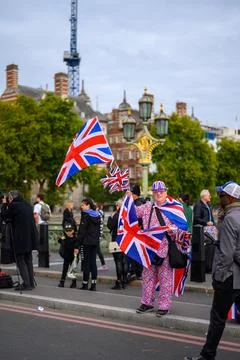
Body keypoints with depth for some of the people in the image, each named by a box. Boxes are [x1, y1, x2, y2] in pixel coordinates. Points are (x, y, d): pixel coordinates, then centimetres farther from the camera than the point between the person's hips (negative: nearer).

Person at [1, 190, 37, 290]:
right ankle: (31, 282, 21)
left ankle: (26, 284, -2)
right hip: (30, 238, 8)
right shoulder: (27, 205, 10)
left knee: (20, 261, 1)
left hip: (20, 239, -8)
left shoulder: (13, 206, -14)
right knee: (28, 261, 16)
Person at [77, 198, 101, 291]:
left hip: (87, 241, -6)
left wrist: (78, 244, -10)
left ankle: (85, 284, 2)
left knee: (86, 262, -1)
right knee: (93, 262, 8)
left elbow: (82, 231, -12)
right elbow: (98, 229, 13)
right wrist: (97, 239, 16)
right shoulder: (97, 215, 11)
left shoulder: (86, 215, -10)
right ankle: (93, 284, 6)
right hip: (95, 241, 6)